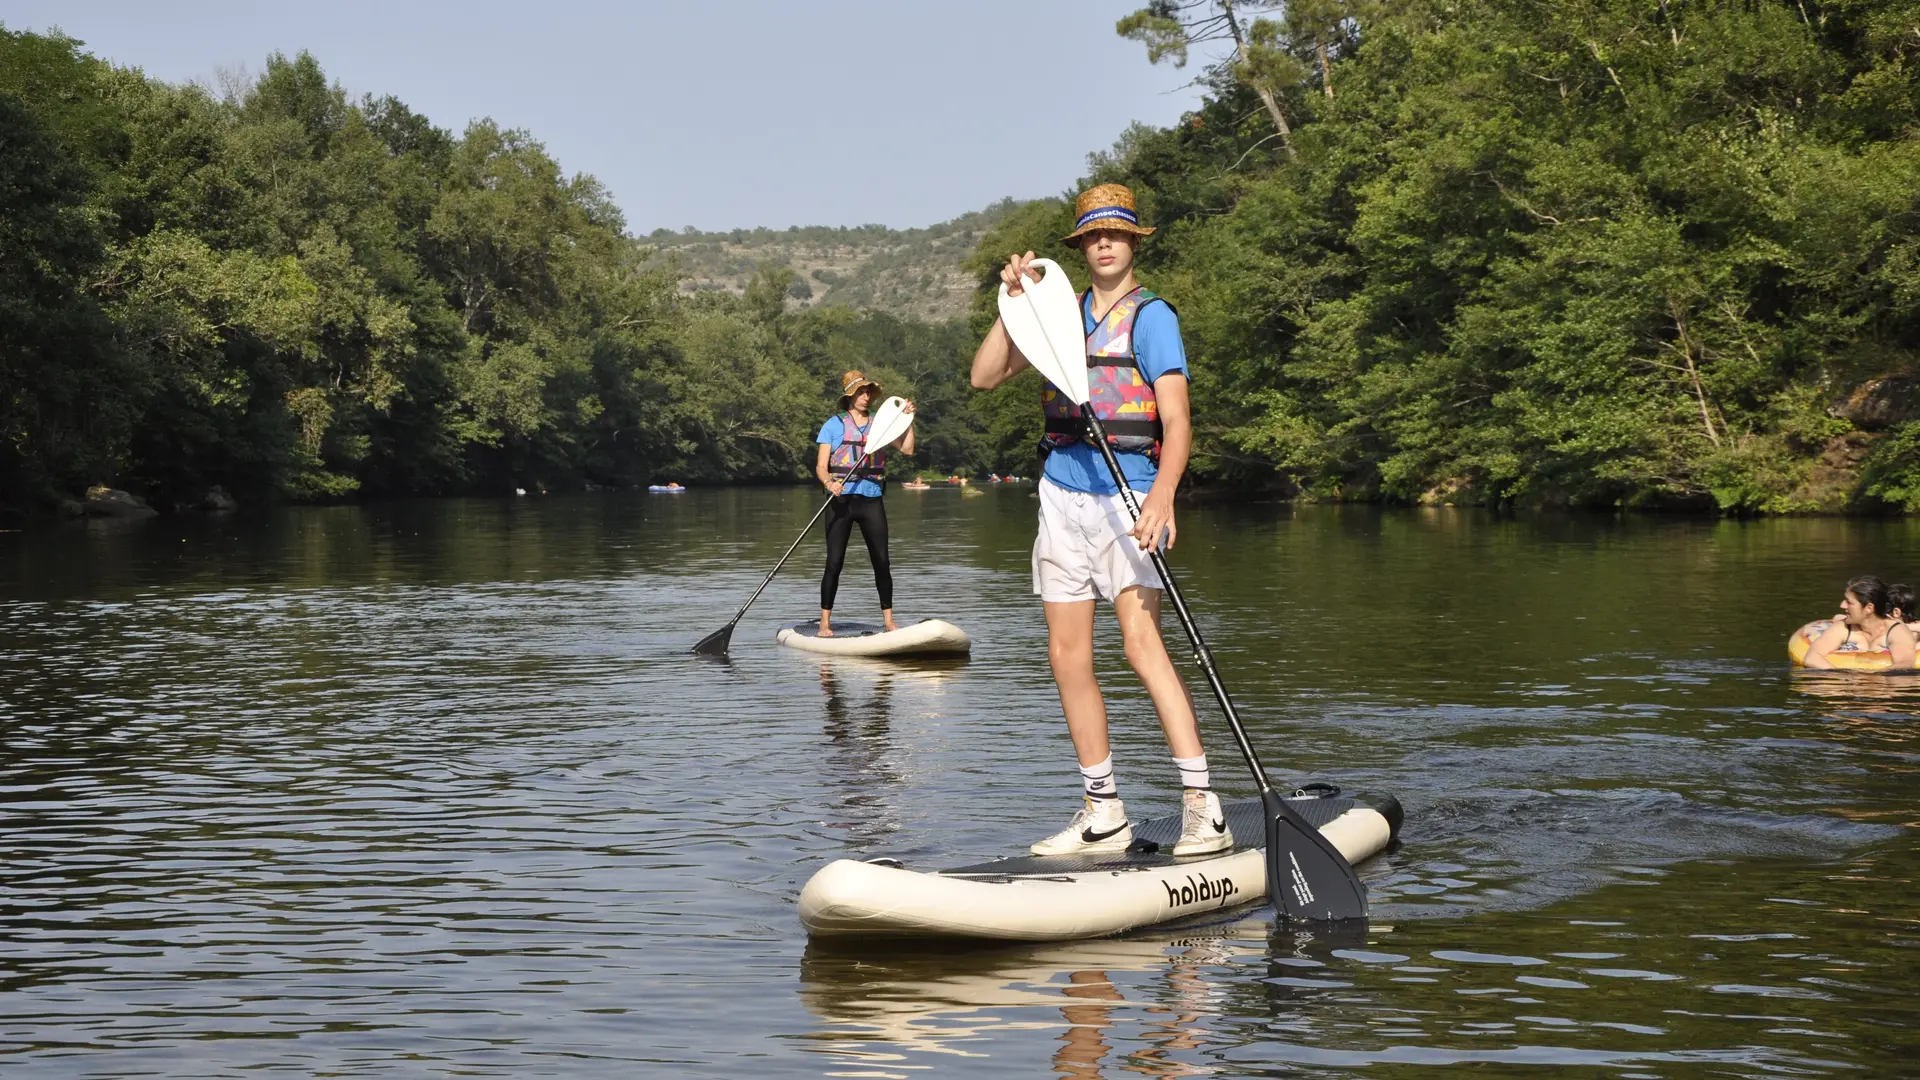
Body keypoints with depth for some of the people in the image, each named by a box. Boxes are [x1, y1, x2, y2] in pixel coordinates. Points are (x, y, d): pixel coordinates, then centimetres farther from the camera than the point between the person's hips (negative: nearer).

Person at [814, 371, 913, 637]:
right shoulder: (834, 425, 2)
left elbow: (907, 449, 1)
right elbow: (821, 466, -4)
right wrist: (829, 482, -24)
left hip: (872, 499, 3)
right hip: (842, 499, -2)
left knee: (882, 562, 1)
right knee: (834, 562, -4)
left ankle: (888, 621, 8)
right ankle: (825, 622, 1)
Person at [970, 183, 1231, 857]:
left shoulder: (1151, 317, -4)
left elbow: (1177, 421, -14)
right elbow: (985, 377, 11)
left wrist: (1162, 496, -30)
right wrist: (1015, 304, -1)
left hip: (1128, 495, -6)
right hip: (1063, 492, 6)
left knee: (1141, 643, -21)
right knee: (1068, 656, 5)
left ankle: (1203, 807, -22)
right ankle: (1103, 816, 13)